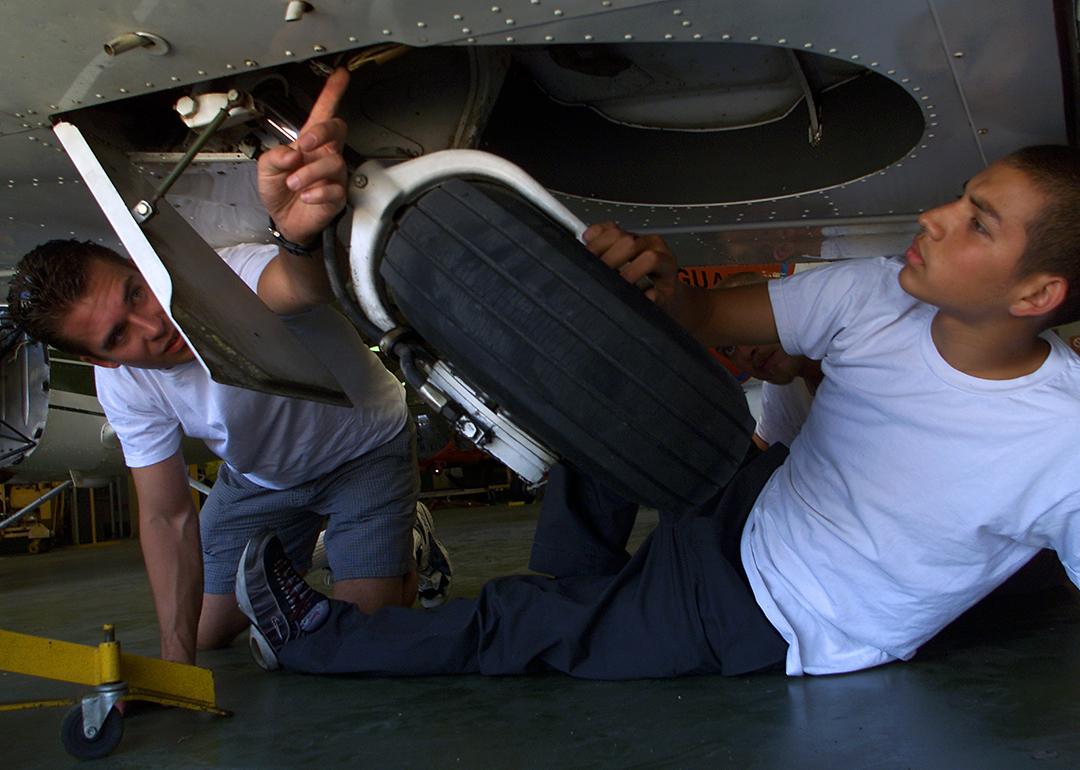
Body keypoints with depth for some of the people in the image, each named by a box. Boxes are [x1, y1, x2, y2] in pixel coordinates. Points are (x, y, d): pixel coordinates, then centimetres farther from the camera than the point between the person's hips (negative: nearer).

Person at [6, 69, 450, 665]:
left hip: (366, 448, -4)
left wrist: (300, 238, -90)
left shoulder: (230, 279, -37)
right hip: (258, 478, 5)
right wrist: (176, 660, -21)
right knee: (210, 632, 8)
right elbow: (167, 517, -15)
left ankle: (411, 544, 16)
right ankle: (297, 560, 36)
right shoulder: (122, 383, -20)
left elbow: (298, 286, -64)